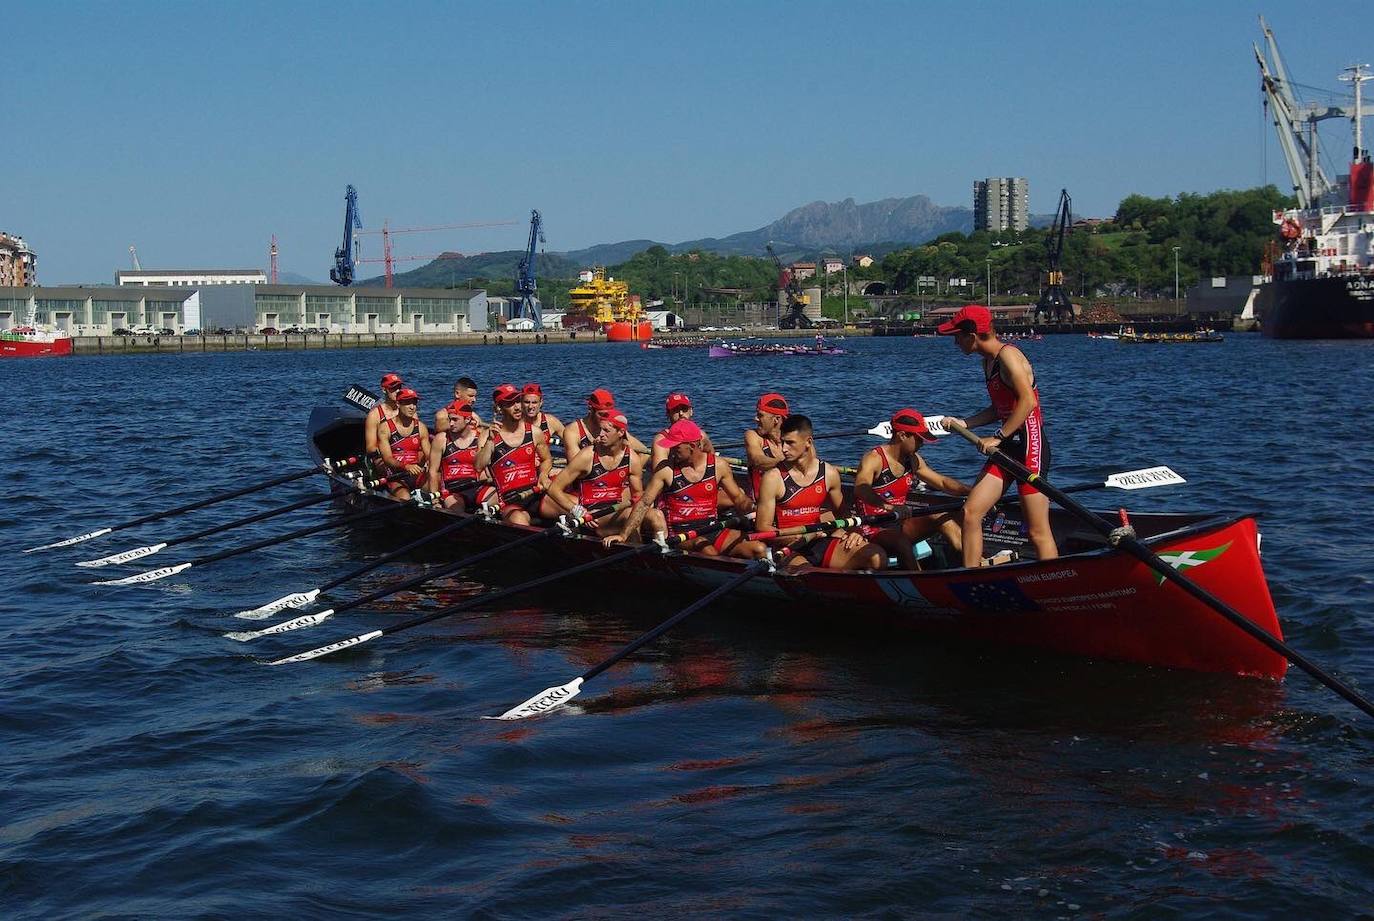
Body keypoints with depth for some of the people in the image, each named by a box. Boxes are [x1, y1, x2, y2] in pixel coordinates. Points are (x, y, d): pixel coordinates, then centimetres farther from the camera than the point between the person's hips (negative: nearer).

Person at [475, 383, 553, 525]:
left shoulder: (534, 432, 10)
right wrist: (490, 441, -19)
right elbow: (479, 466, -11)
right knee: (518, 521, -38)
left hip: (536, 495, 3)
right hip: (510, 503, -3)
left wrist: (543, 475, 4)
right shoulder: (490, 435, 2)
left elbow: (547, 460, 25)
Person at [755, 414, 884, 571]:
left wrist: (853, 532, 2)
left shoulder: (829, 474, 8)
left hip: (821, 544, 5)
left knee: (877, 556, -21)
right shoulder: (773, 478, -4)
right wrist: (803, 537, -15)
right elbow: (762, 528, -3)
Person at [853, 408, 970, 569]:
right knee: (902, 543, -37)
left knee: (941, 516, -6)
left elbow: (942, 482, 17)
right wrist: (884, 504, -56)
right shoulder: (874, 459, -17)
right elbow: (861, 488, -37)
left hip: (898, 526, 8)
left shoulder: (913, 461, 9)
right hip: (874, 531, -8)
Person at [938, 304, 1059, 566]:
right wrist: (964, 423, 12)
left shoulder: (1007, 355, -13)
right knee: (970, 512, 2)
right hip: (1007, 448, 10)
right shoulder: (988, 360, 15)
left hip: (1030, 446, -10)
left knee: (1038, 532, -6)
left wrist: (997, 437, -18)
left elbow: (1028, 401, -22)